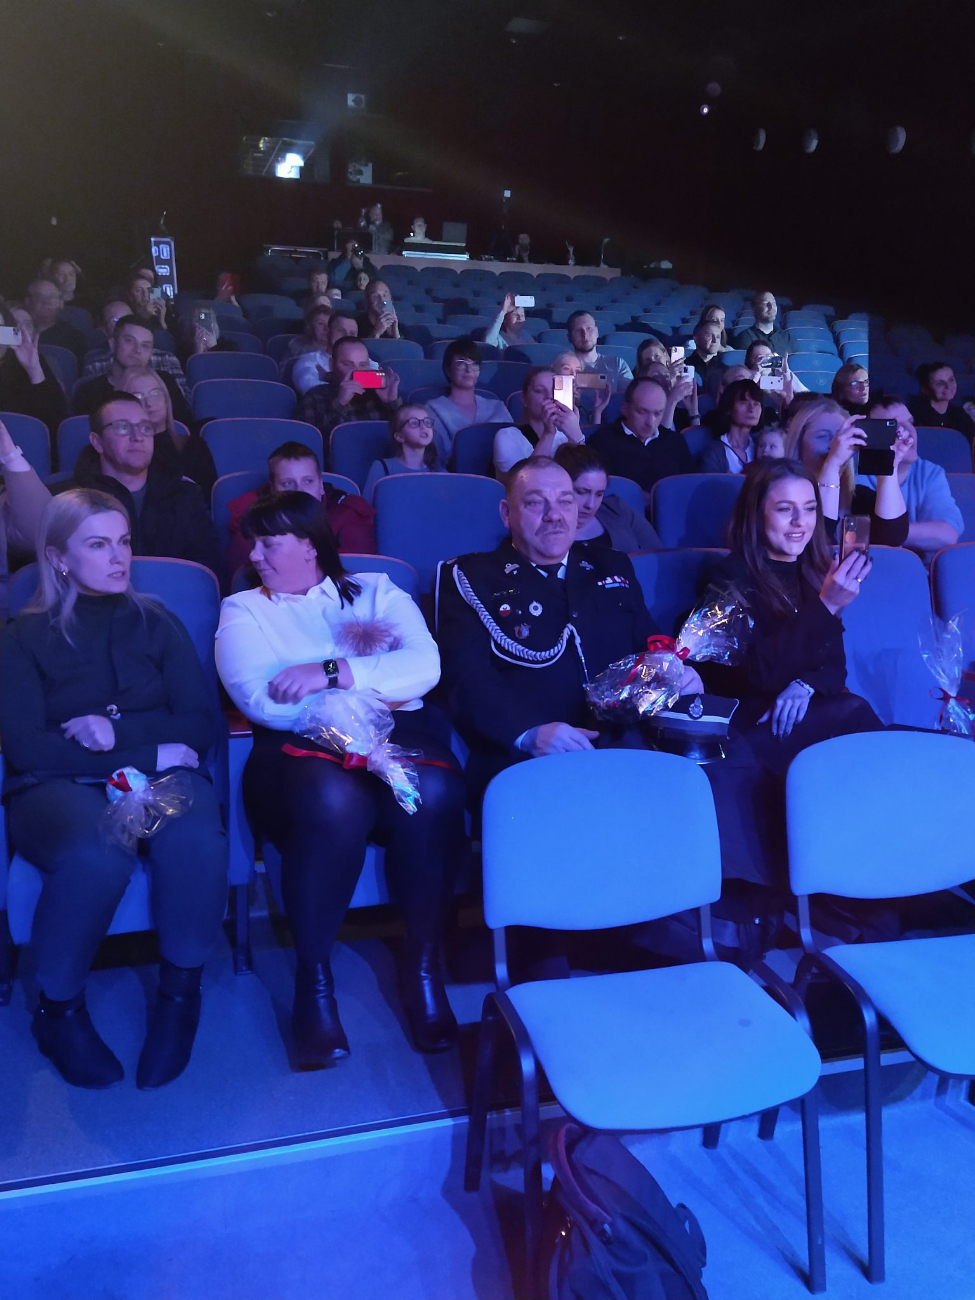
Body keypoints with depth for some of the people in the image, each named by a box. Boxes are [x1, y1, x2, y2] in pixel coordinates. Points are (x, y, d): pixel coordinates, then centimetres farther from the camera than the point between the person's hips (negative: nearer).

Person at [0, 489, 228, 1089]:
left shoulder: (157, 624, 16)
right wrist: (150, 752, -12)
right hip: (59, 787, -1)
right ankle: (60, 1007, -10)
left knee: (195, 837, -34)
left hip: (159, 776, 2)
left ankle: (181, 993, -10)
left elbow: (204, 724, 7)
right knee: (100, 850, -37)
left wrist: (120, 731, -11)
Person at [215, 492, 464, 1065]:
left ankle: (424, 964, -15)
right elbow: (261, 699, -3)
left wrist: (331, 672, -11)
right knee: (332, 799, -36)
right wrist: (374, 675, -5)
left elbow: (426, 666, -1)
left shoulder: (378, 592, 19)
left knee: (434, 790, -33)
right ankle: (314, 976, -18)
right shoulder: (245, 610, 17)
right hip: (300, 746, -1)